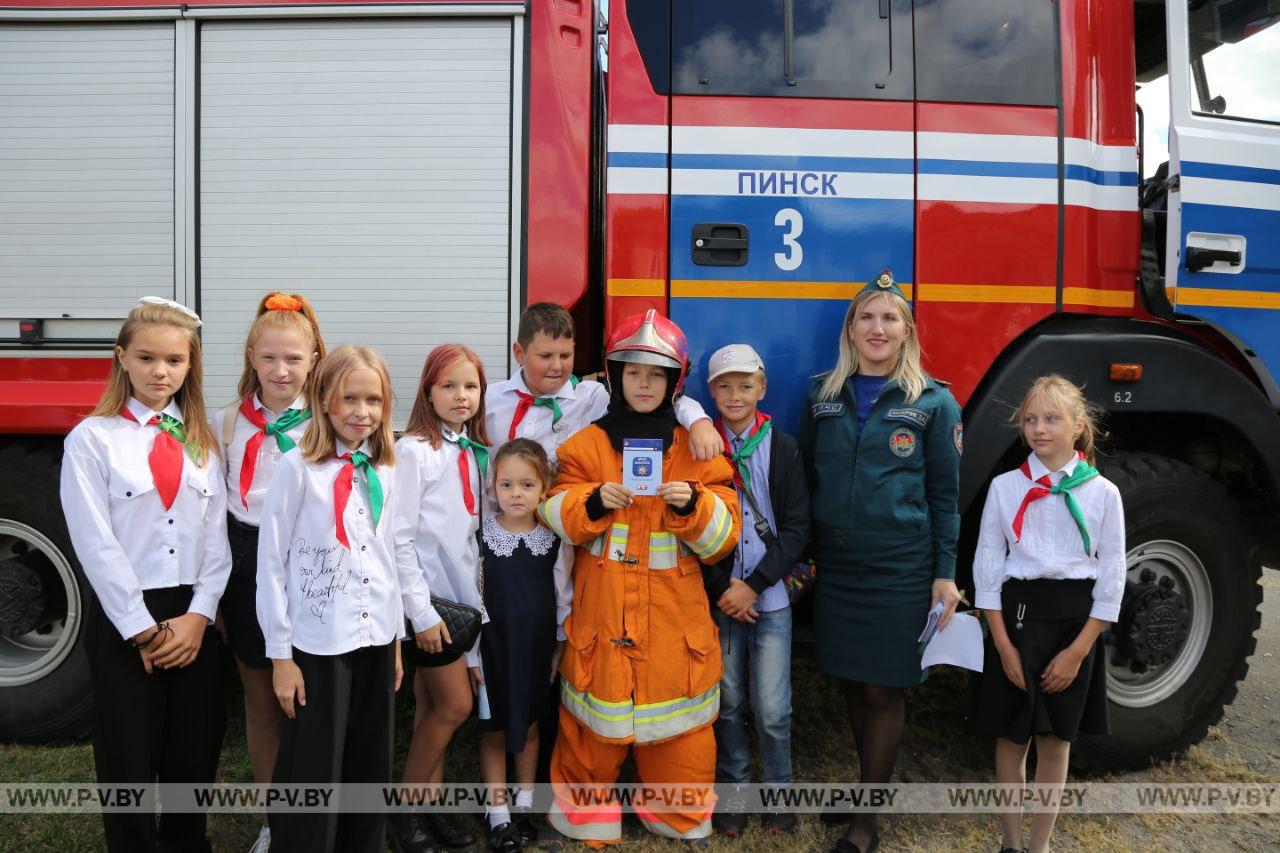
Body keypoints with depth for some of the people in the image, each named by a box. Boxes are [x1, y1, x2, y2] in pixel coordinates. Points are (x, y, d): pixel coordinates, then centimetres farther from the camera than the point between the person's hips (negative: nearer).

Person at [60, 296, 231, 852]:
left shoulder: (201, 441, 8)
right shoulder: (92, 439, -4)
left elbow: (216, 537, 3)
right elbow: (96, 545, -10)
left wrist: (198, 616, -8)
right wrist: (144, 629, -11)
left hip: (193, 618, 4)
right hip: (124, 620, -3)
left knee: (195, 757, 13)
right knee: (129, 764, 7)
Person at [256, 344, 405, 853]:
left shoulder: (383, 471, 7)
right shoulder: (298, 468, -10)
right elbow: (271, 562, -8)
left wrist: (396, 637, 14)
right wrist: (279, 655, -8)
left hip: (376, 638, 5)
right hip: (318, 644, -5)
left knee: (371, 768, 14)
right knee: (313, 771, 5)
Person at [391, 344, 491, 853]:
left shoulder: (474, 453, 9)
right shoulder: (414, 450, -13)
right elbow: (398, 537, -16)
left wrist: (473, 599, 10)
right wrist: (421, 611, -16)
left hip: (460, 592, 6)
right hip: (425, 595, -6)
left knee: (432, 706, 13)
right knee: (456, 704, -1)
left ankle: (431, 805, 24)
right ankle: (407, 807, 16)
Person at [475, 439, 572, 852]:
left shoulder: (555, 539, -5)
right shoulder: (481, 535, -11)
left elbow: (563, 597, 3)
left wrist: (559, 647, 5)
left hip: (536, 646, 2)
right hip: (492, 643, -2)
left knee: (529, 725, 16)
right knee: (494, 729, 8)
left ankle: (524, 805, 33)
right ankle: (498, 814, 21)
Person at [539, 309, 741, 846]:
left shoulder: (698, 448, 3)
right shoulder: (587, 444, 4)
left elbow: (721, 537, 0)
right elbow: (555, 514, -1)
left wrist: (692, 505, -20)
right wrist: (594, 502, -20)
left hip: (675, 619, 1)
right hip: (601, 615, 0)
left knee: (679, 727, 9)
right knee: (593, 721, 8)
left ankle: (679, 820, 33)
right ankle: (583, 814, 32)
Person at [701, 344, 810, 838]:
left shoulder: (783, 447, 1)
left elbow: (797, 528, -2)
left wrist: (754, 585, -9)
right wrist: (722, 588, -6)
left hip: (770, 598, 0)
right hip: (719, 598, 1)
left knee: (773, 709, 1)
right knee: (727, 701, 8)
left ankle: (778, 791, 24)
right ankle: (732, 788, 28)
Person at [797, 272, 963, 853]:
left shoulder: (933, 402, -1)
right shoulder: (822, 395, 6)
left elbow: (945, 494, 0)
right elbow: (805, 475, 11)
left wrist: (945, 574, -5)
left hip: (901, 567, -3)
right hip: (835, 564, 3)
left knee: (884, 690, 4)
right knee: (852, 682, 14)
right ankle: (868, 783, 35)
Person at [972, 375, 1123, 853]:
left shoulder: (1103, 493, -2)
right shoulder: (1004, 487, -1)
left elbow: (1111, 580, 0)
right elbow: (987, 566, -1)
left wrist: (1077, 651, -6)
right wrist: (1004, 645, -7)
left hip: (1076, 623, 0)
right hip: (1017, 616, 0)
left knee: (1056, 739, 10)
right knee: (1010, 737, 7)